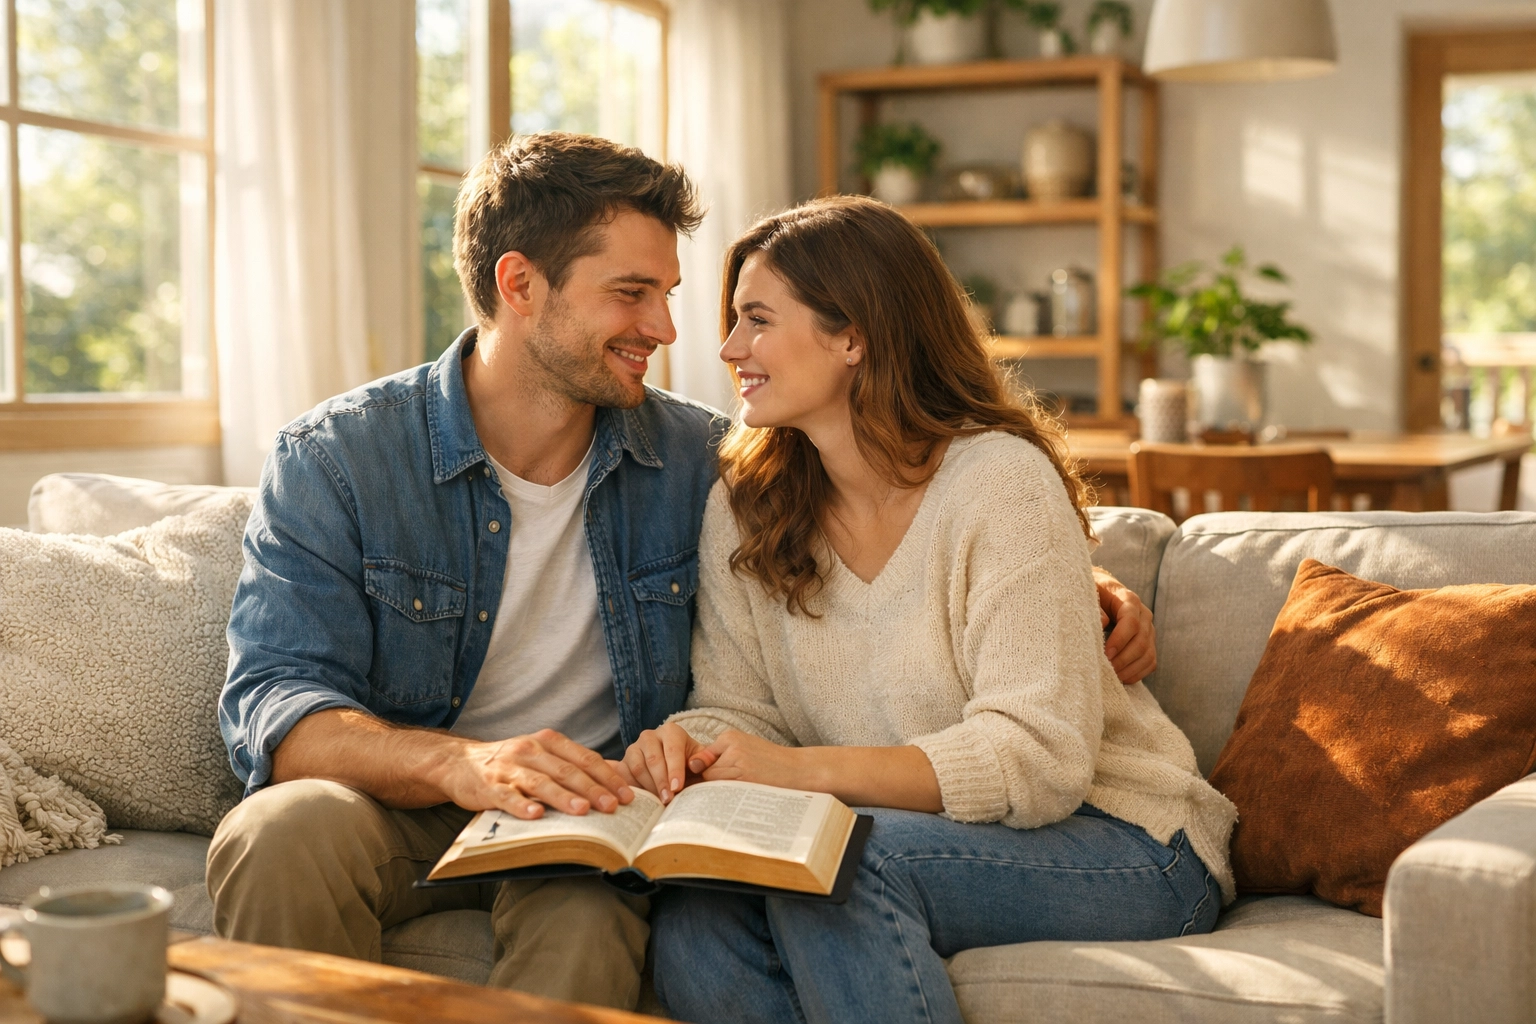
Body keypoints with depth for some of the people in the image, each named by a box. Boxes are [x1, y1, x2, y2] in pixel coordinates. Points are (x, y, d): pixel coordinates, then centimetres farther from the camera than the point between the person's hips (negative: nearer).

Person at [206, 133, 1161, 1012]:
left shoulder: (699, 461, 1)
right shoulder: (332, 463, -7)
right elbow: (275, 704, -16)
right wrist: (463, 765, -37)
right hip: (399, 814, 1)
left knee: (588, 919, -36)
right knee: (288, 829, -34)